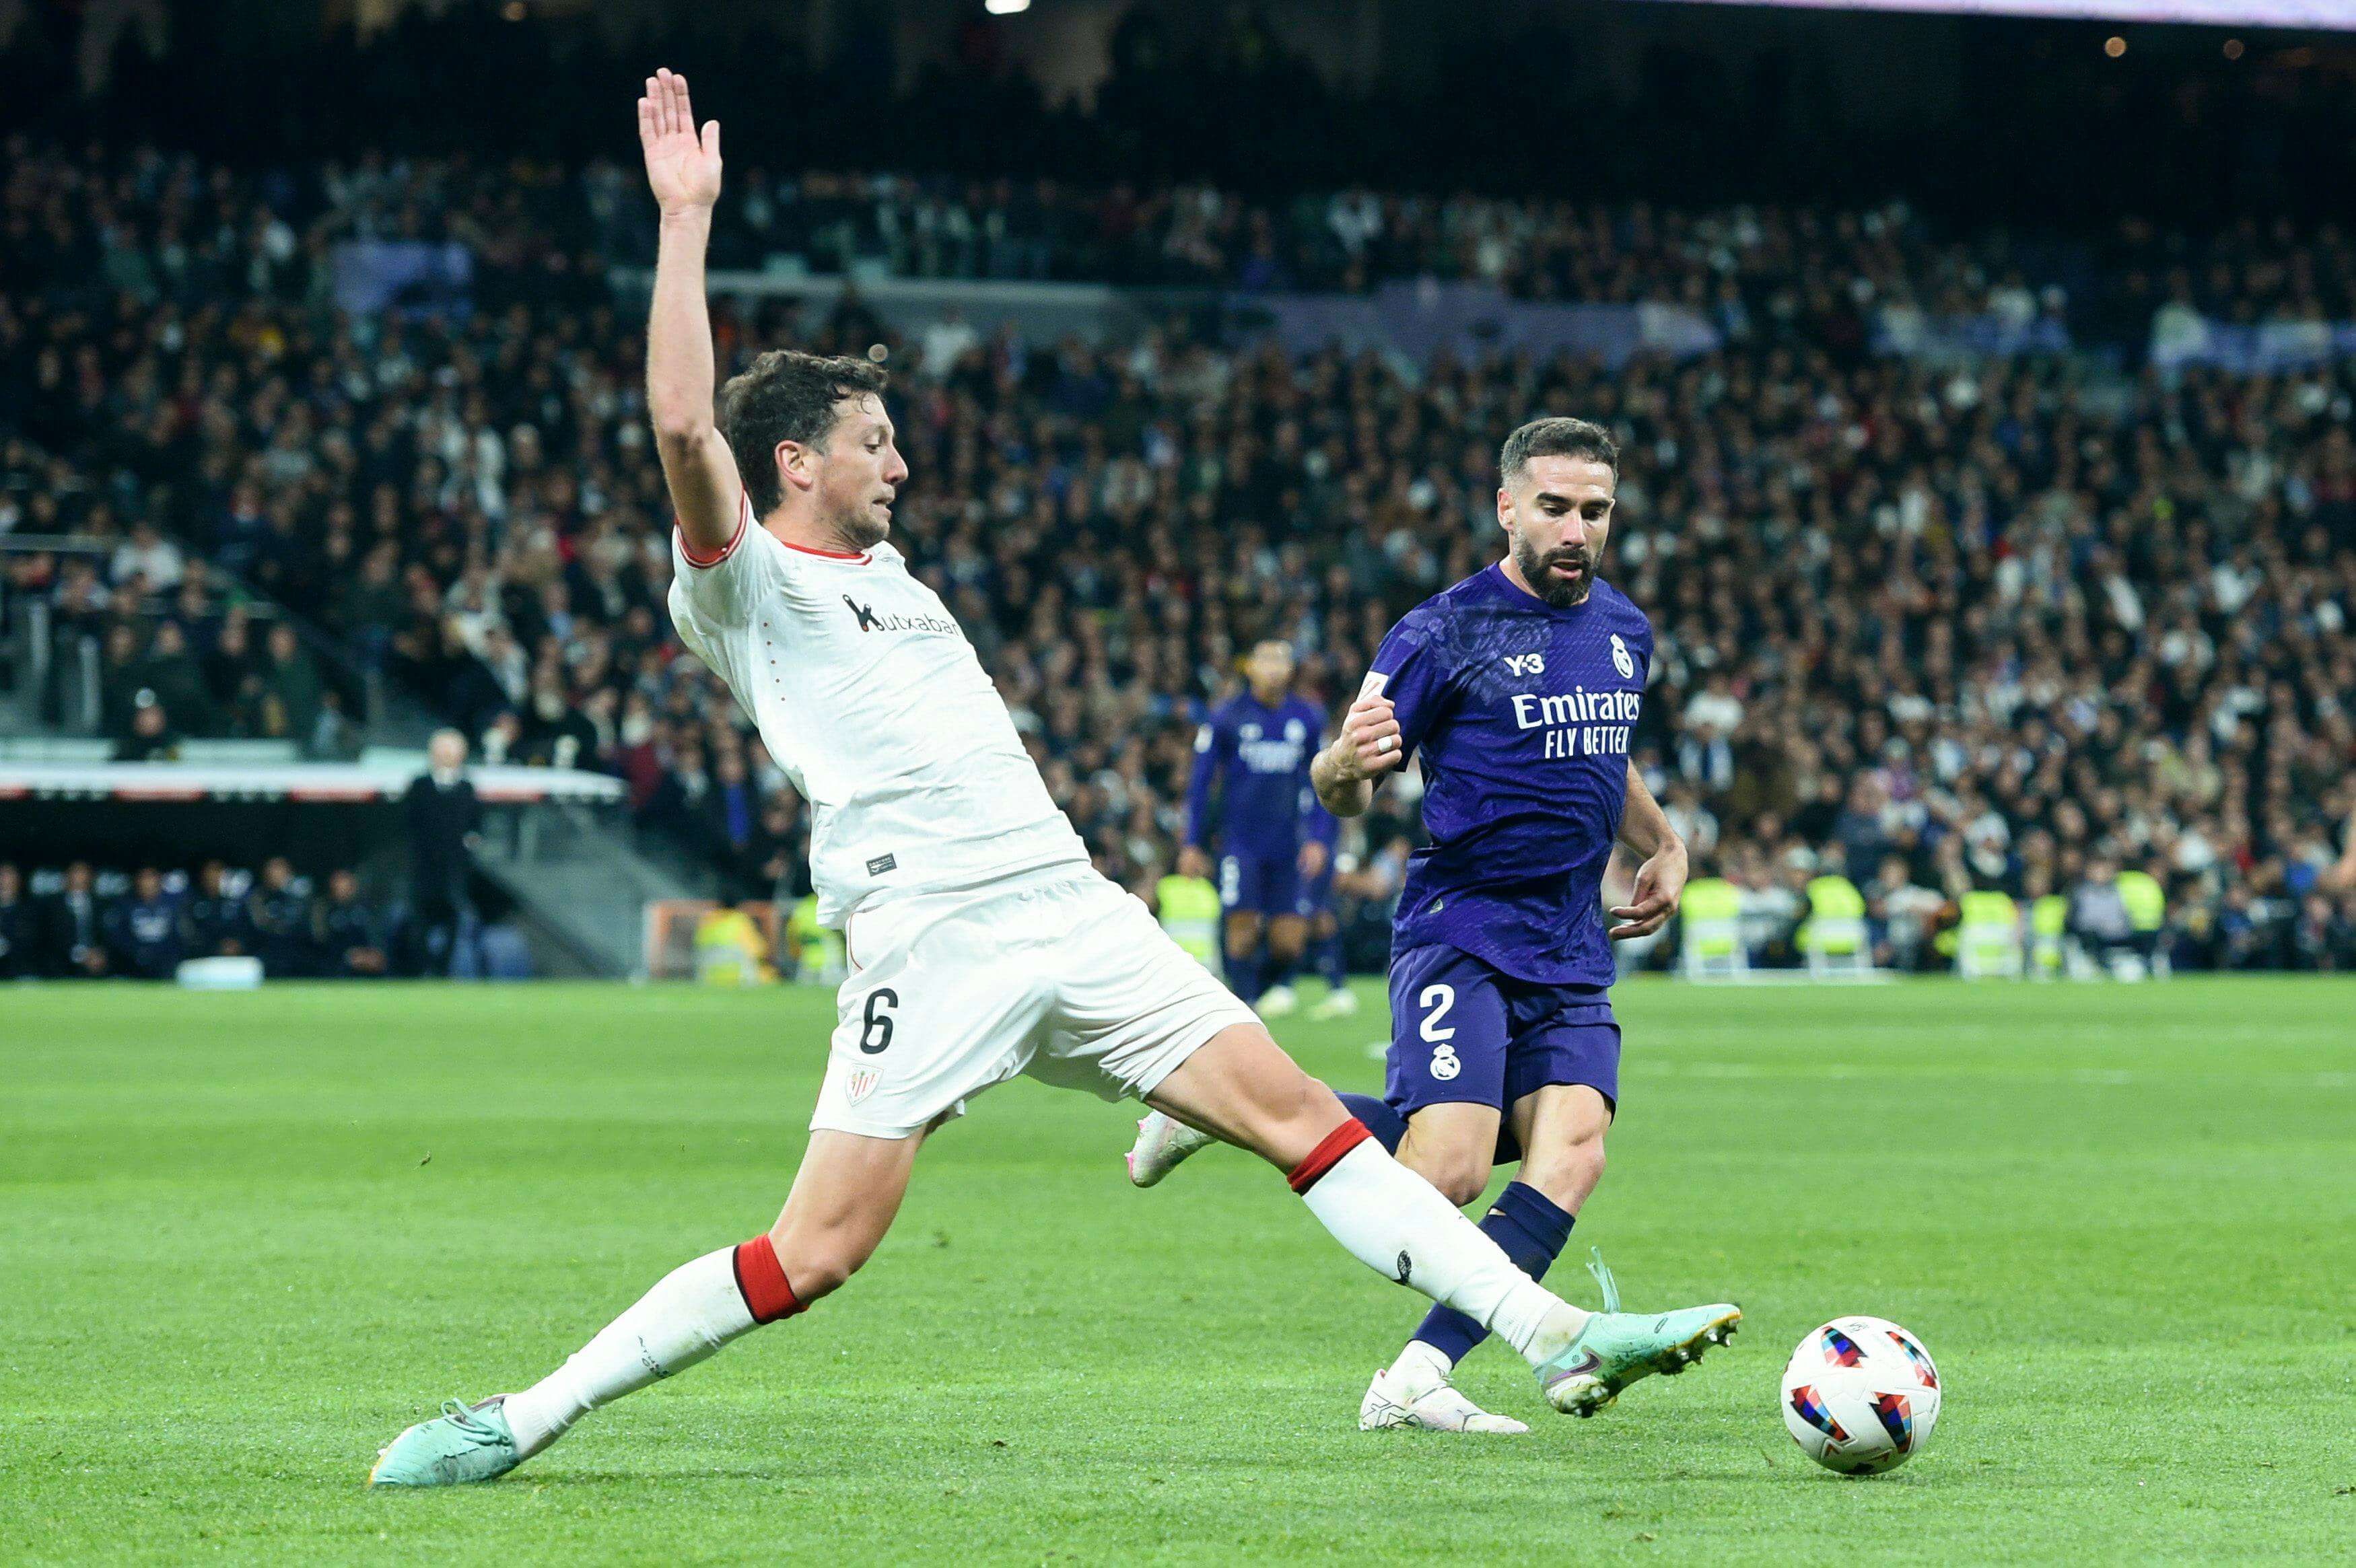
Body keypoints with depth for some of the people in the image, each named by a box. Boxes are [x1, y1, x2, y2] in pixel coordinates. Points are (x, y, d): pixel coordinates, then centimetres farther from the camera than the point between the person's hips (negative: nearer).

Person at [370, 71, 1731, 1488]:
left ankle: (1550, 1333, -2)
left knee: (1301, 1116, 0)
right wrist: (686, 219, -17)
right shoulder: (748, 586, -2)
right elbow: (685, 422, -18)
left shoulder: (888, 575, 24)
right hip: (935, 941, -7)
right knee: (817, 1252, -13)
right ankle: (519, 1421, -4)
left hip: (1072, 912, 7)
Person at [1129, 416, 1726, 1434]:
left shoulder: (1624, 630, 14)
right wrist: (1345, 764, -28)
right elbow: (1343, 794, -5)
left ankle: (1418, 1377, -19)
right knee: (1450, 1170, -21)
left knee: (1571, 1155, -18)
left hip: (1572, 958, 6)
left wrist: (1663, 848, 20)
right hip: (1460, 932, -6)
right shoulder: (1443, 634, -7)